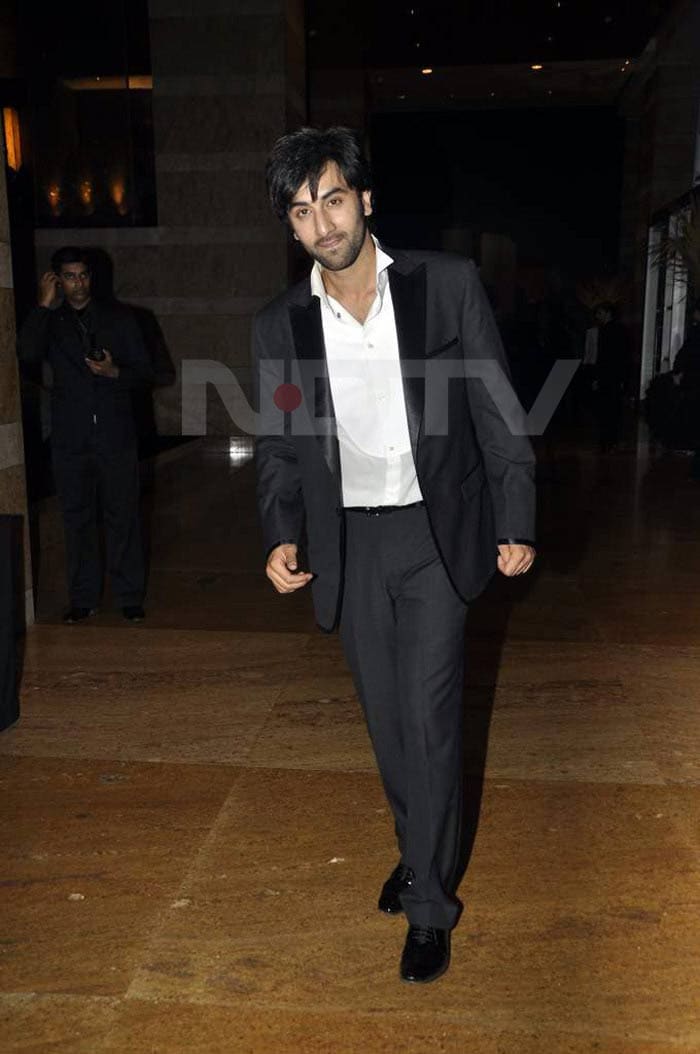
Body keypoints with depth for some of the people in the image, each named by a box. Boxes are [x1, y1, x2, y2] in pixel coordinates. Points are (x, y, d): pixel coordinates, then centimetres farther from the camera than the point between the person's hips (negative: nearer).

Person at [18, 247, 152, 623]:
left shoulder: (117, 316, 8)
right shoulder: (48, 323, 7)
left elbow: (143, 370, 6)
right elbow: (27, 356, -13)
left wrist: (114, 372, -13)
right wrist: (44, 305, -10)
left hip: (115, 435, -1)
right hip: (70, 437, 1)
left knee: (122, 517, 1)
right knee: (77, 518, 7)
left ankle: (130, 597, 10)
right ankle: (83, 598, 16)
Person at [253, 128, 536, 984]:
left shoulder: (447, 285, -6)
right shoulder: (280, 325, 0)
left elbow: (496, 412, -3)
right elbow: (277, 447, 6)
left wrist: (515, 523, -8)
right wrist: (281, 537, -9)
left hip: (435, 533, -3)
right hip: (349, 545, 3)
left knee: (428, 719, -2)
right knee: (386, 719, 15)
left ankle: (429, 906, 17)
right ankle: (421, 853, 39)